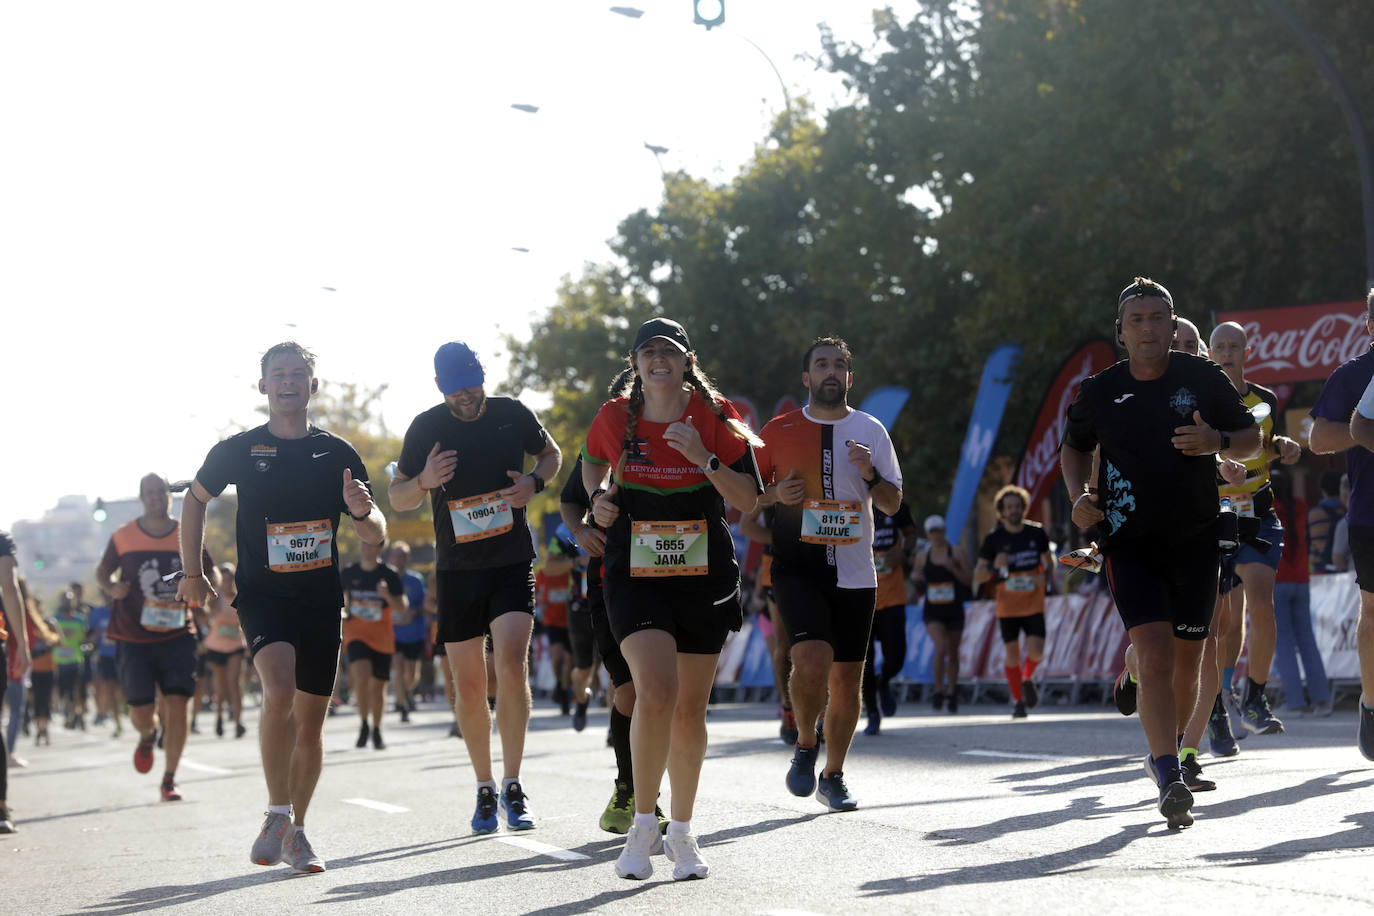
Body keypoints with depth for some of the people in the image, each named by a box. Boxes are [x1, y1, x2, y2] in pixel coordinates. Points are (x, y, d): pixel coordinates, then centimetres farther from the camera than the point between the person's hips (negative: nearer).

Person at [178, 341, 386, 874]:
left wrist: (362, 513, -18)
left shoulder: (338, 454, 4)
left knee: (311, 722, 5)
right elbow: (195, 501, 17)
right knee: (279, 691, -27)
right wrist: (192, 573, 15)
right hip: (262, 594, -2)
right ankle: (277, 814, -15)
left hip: (321, 600, 3)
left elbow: (376, 536, 5)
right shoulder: (239, 450, 0)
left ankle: (296, 831, 22)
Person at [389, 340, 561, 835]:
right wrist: (424, 482, -17)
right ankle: (484, 789, 20)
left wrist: (534, 482, -5)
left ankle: (512, 784, -10)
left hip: (513, 564, -1)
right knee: (469, 687, 3)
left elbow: (551, 453, 17)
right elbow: (397, 497, 6)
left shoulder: (512, 414, -1)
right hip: (457, 570, 1)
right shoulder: (426, 428, -2)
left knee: (512, 665, -19)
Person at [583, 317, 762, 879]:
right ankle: (643, 825, -6)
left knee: (690, 709, 7)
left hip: (704, 576, 1)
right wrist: (599, 498, 1)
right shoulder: (615, 417, 1)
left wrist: (704, 459, -19)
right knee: (655, 690, -22)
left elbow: (747, 500, -4)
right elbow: (593, 463, 22)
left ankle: (681, 834, 25)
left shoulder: (716, 418, -2)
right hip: (634, 575, -1)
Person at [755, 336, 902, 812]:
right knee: (812, 657, -23)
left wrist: (871, 474, -10)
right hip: (797, 565, -2)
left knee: (847, 679, 5)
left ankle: (833, 775, 22)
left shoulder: (870, 431, 8)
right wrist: (777, 493, -9)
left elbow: (893, 504, 9)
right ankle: (806, 746, 3)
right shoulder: (779, 430, 4)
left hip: (854, 572, 2)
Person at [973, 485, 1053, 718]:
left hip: (1034, 604, 1)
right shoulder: (993, 539, -4)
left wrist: (1045, 576, -5)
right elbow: (978, 575, -2)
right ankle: (1017, 701, 15)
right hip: (1007, 606, -1)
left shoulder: (1037, 533, 0)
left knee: (1036, 651, -11)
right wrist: (994, 566, -22)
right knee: (1012, 654, 0)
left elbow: (1048, 561, 16)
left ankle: (1027, 679, 22)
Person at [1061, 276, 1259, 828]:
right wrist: (1079, 495, 0)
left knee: (1187, 661, 10)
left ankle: (1168, 754, 35)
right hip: (1128, 544, -2)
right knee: (1153, 657, -17)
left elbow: (1251, 440, 9)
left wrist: (1217, 442, -13)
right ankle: (1169, 781, -23)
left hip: (1195, 540, 2)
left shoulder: (1203, 379, 1)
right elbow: (1074, 449, 18)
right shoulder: (1099, 392, 2)